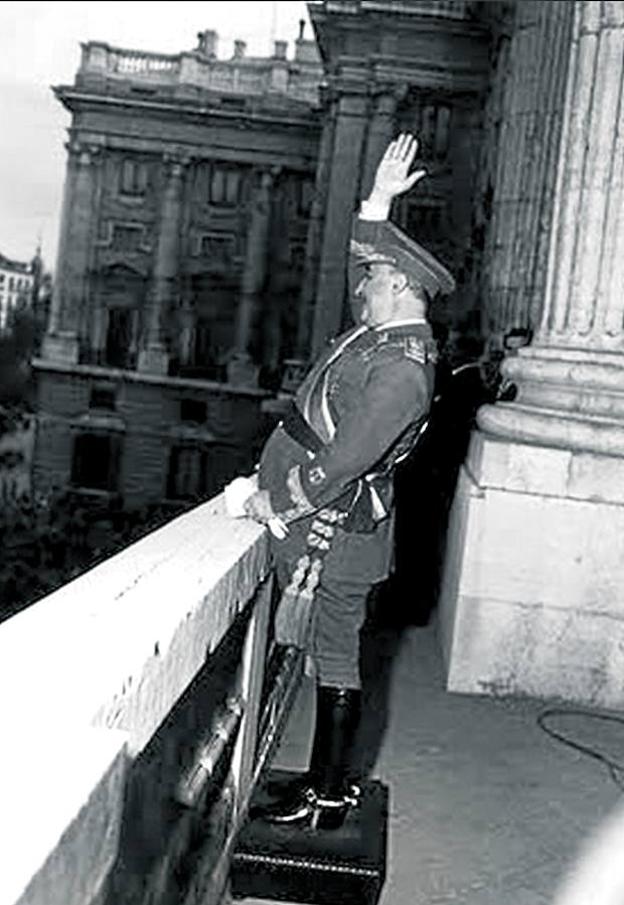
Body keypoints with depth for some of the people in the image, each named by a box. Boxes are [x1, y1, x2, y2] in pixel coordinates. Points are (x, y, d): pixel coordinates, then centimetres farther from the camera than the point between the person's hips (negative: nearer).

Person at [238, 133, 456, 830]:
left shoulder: (400, 368, -20)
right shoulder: (384, 331, 10)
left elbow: (348, 458, -25)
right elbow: (370, 259, 28)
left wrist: (279, 503, -16)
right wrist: (378, 201, 22)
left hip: (336, 532, -10)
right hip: (323, 528, 10)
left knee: (335, 662, 0)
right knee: (332, 659, 15)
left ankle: (327, 797, 11)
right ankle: (329, 782, 26)